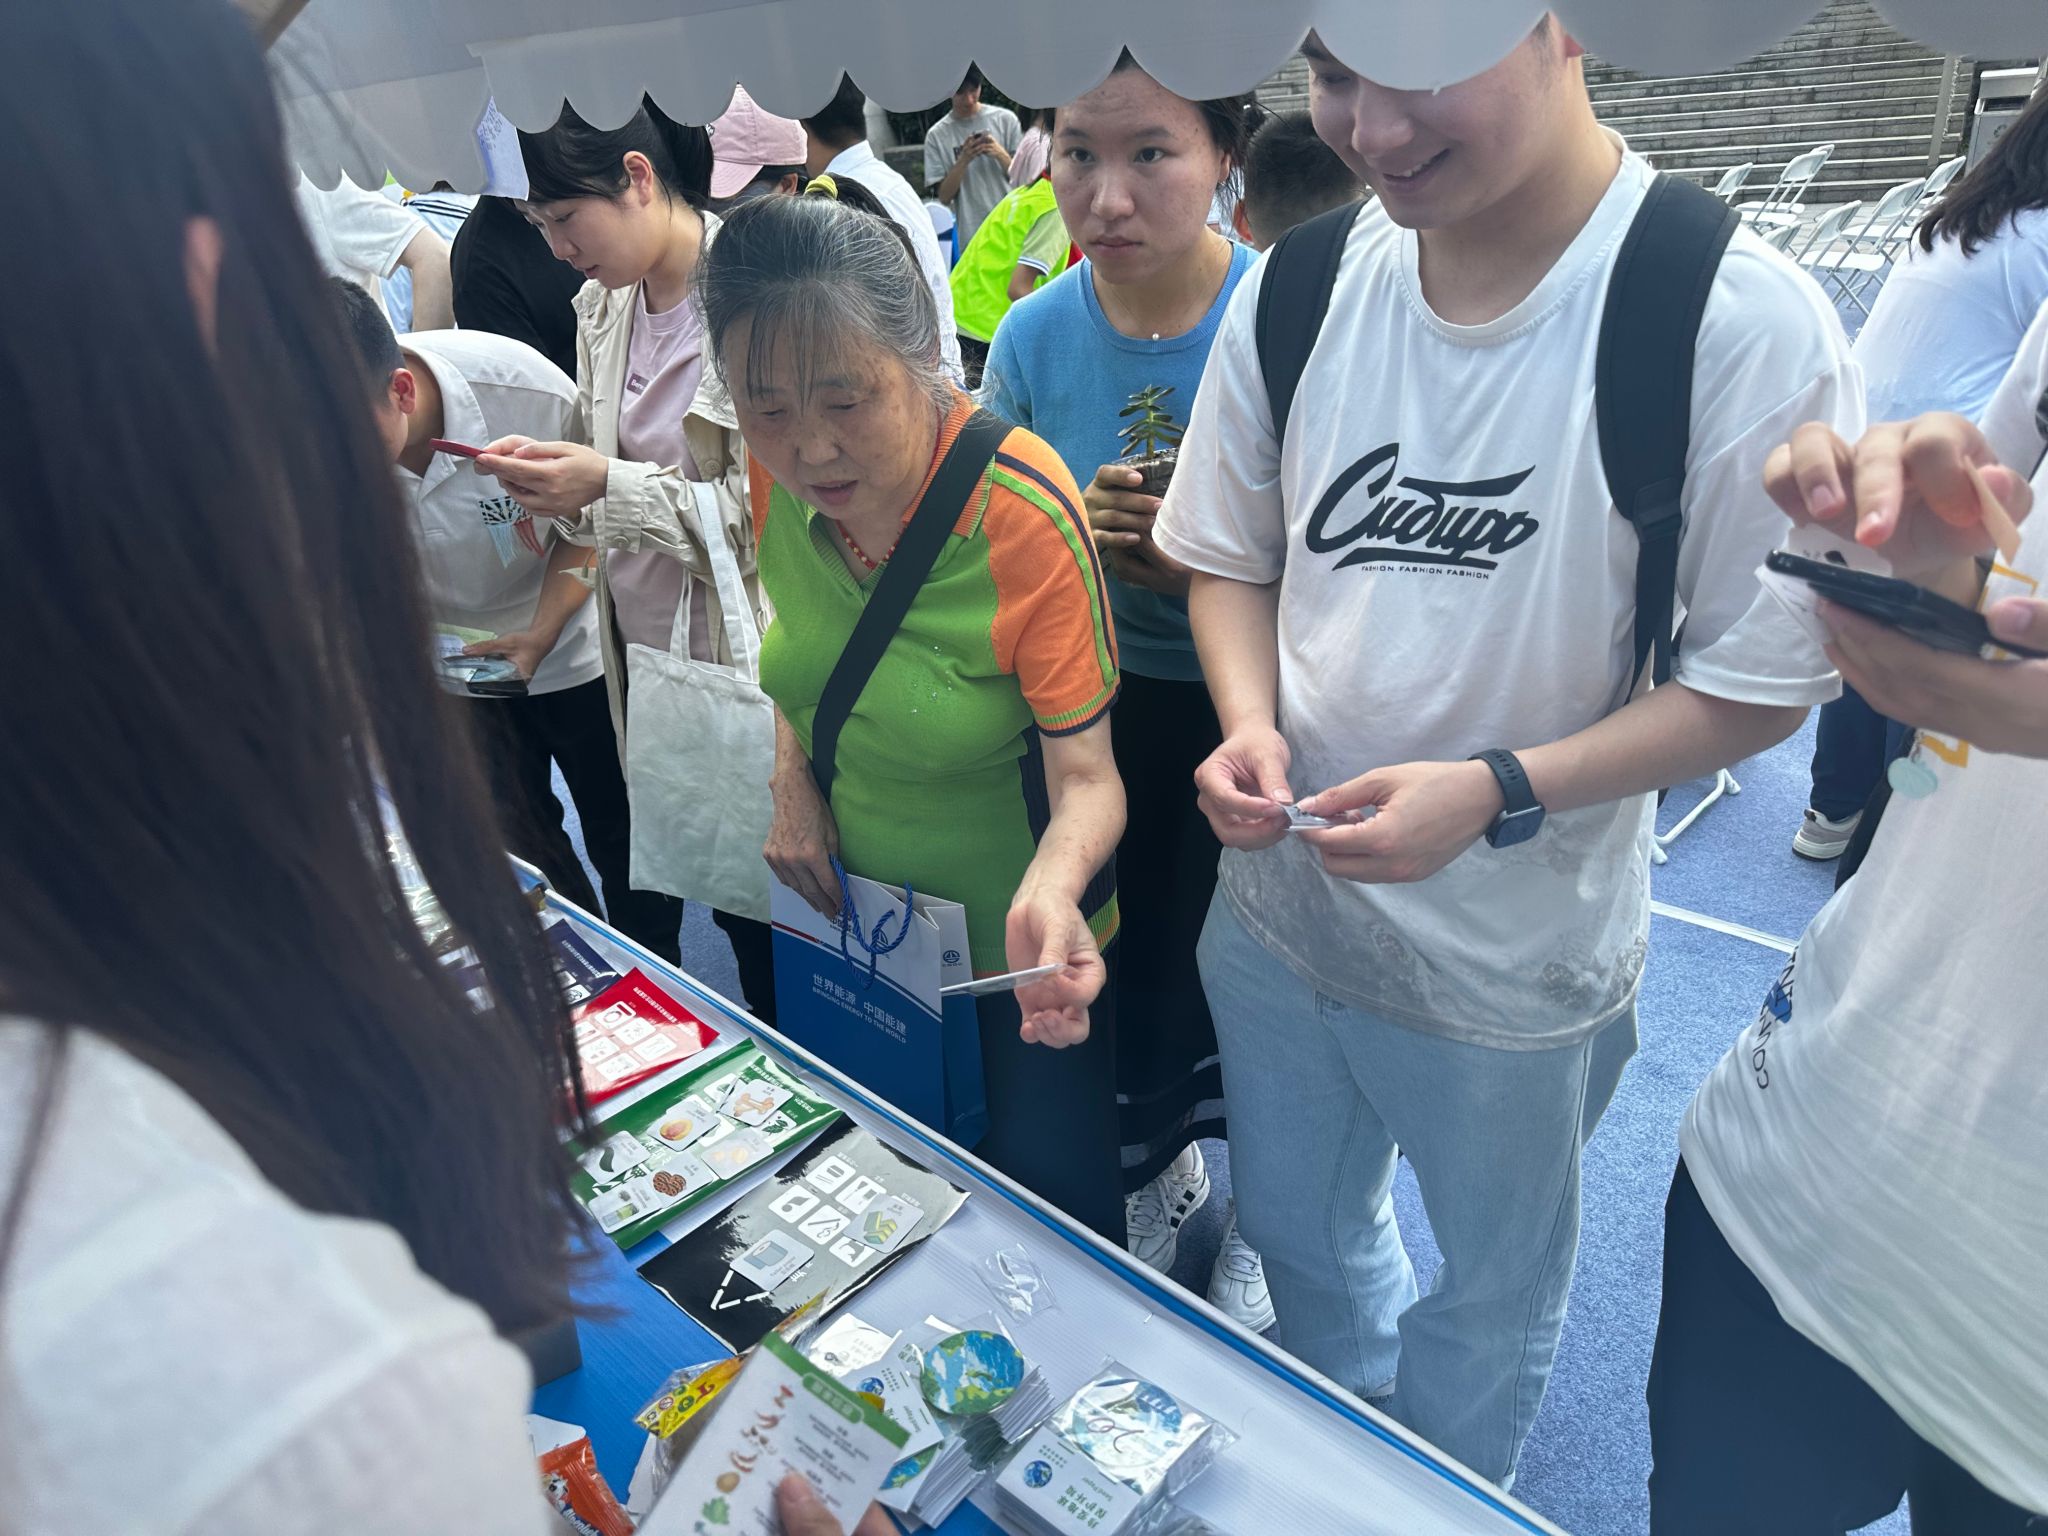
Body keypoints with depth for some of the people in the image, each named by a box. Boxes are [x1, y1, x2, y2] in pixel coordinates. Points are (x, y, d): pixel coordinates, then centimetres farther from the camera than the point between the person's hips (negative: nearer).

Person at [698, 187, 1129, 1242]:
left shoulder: (1025, 512, -30)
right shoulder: (779, 475, -13)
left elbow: (1087, 776, -24)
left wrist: (1049, 893, -44)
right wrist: (792, 779, -8)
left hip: (1012, 948, -5)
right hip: (856, 915, 6)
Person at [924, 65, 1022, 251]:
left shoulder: (1005, 119, 5)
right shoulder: (937, 135, 4)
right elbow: (943, 196, 1)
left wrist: (1000, 154, -13)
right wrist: (963, 160, -13)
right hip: (972, 241, -1)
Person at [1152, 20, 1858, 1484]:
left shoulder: (1742, 322, -20)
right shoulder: (1294, 293, -7)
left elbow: (1763, 679, -14)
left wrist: (1498, 792, -26)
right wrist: (1250, 725, -14)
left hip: (1514, 952, -3)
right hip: (1277, 892, 4)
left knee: (1492, 1287, 23)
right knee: (1295, 1231, 28)